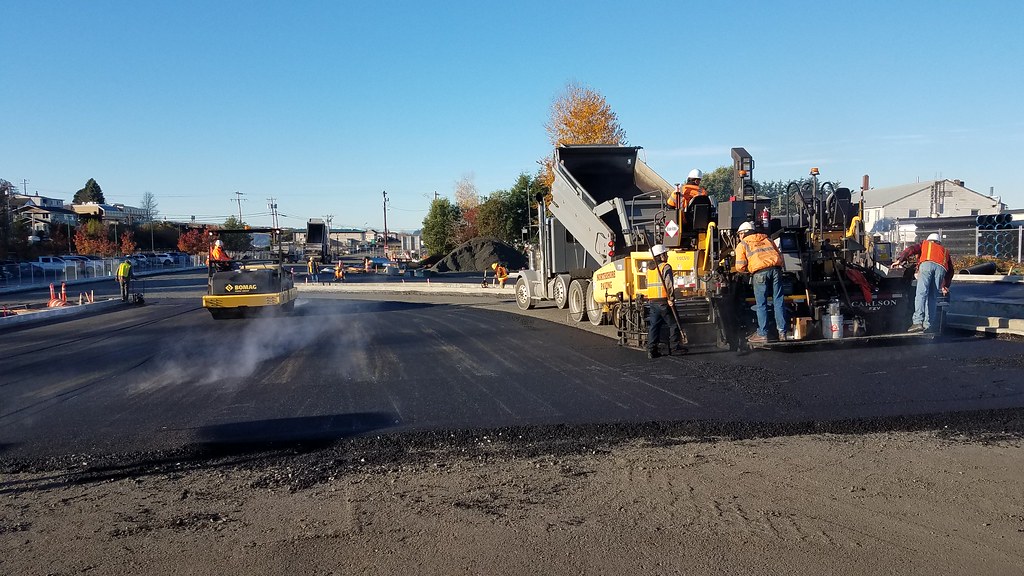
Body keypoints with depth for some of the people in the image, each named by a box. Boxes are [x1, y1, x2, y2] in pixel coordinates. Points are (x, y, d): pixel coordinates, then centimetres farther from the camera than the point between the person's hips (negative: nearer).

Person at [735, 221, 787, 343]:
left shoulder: (742, 245, 13)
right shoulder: (767, 239, 28)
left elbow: (740, 267, 3)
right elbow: (780, 256, 23)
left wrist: (748, 269, 22)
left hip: (759, 272, -4)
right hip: (776, 270, 4)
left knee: (761, 304, 2)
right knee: (778, 302, 8)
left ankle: (762, 334, 3)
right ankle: (782, 333, 10)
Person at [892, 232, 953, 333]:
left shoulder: (925, 244, 35)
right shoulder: (945, 251, 41)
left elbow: (911, 249, 14)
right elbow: (950, 270, 38)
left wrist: (899, 260, 5)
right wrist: (945, 286, 46)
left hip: (926, 264, -3)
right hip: (941, 267, 3)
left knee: (921, 293, -16)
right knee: (932, 297, 4)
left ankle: (917, 322, -31)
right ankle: (927, 325, -6)